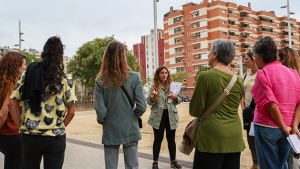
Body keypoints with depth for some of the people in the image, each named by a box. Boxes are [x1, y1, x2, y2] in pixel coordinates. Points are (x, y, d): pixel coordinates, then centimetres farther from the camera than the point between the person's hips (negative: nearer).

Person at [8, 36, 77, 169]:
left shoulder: (27, 75, 0)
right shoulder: (65, 79, -6)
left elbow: (11, 104, 0)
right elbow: (71, 112, -6)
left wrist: (21, 126, 9)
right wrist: (59, 127, 7)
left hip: (29, 137, 2)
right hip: (55, 138, -2)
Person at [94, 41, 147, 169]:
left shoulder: (101, 81, -7)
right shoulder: (134, 77, -9)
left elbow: (100, 110, -11)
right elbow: (142, 106, -11)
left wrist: (102, 121, 10)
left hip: (110, 131, 1)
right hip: (130, 130, 0)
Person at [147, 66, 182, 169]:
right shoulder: (154, 87, 0)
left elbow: (179, 100, 10)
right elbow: (150, 102, -1)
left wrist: (174, 97, -11)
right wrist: (154, 96, -21)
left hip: (171, 115, 2)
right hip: (158, 116, -2)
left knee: (171, 139, 10)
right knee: (158, 139, 5)